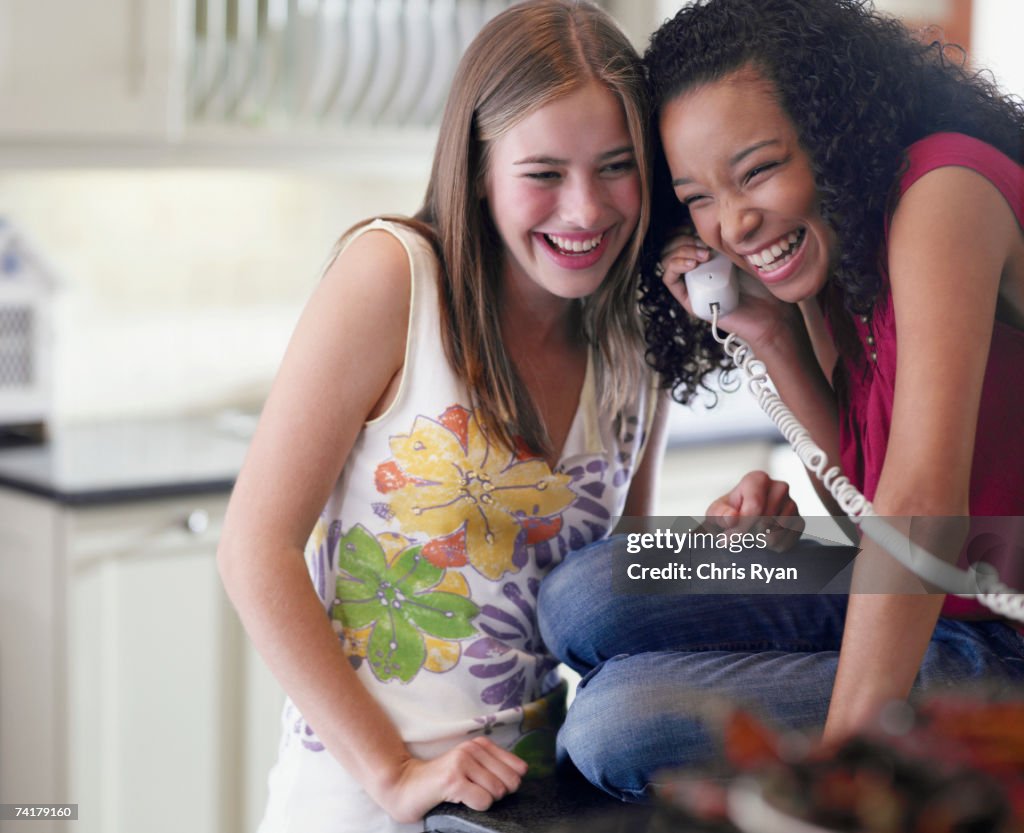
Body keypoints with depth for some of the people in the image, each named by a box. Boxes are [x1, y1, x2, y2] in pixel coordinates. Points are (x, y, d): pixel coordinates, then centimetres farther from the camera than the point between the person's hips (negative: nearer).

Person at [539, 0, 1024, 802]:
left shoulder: (946, 188, -20)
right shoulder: (835, 249, 6)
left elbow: (920, 504, -27)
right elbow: (863, 485, 9)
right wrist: (772, 335, -5)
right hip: (927, 607, 8)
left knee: (618, 727, -19)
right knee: (583, 600, -5)